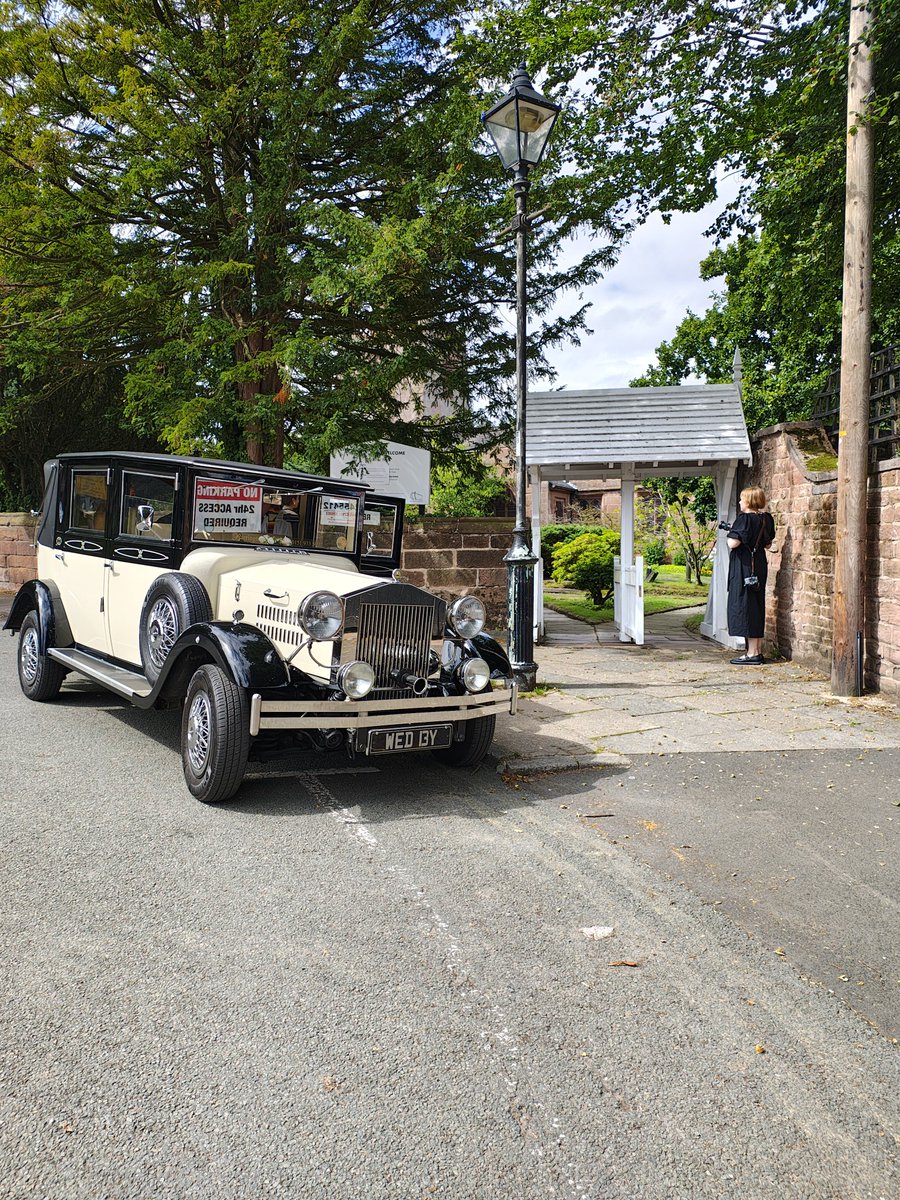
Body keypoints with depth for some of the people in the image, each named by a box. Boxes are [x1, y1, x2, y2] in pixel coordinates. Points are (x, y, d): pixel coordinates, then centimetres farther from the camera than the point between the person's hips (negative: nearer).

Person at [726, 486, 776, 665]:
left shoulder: (744, 518, -16)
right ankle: (758, 651, 19)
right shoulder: (766, 519, 8)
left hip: (744, 566, -8)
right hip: (760, 564, 8)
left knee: (744, 605, -3)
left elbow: (733, 543, -22)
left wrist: (731, 535, -2)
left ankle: (752, 653, -3)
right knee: (757, 606, 14)